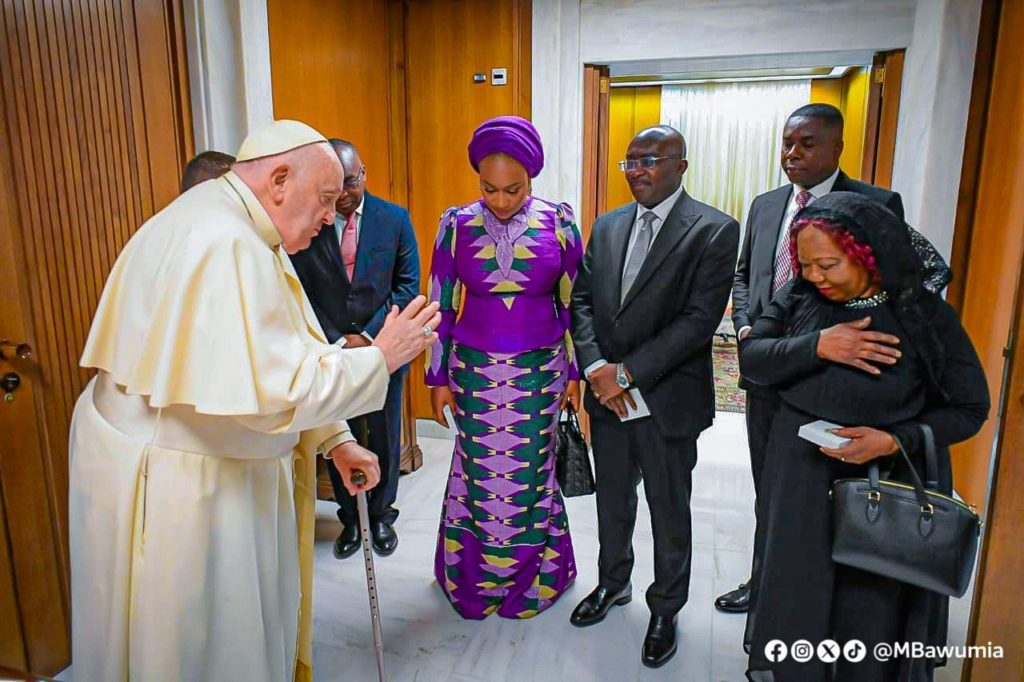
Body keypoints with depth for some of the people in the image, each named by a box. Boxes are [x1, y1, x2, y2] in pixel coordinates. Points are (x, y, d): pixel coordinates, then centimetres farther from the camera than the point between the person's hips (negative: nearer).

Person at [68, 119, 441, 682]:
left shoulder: (241, 233, 7)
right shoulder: (223, 244, -26)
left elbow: (282, 356, 11)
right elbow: (274, 388, -32)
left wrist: (335, 439, 9)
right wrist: (379, 359, -19)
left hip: (220, 469, 10)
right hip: (178, 483, -9)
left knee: (255, 620, 24)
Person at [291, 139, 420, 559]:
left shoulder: (395, 218, -3)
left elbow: (408, 284, -3)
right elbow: (301, 291, -4)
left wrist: (369, 337, -11)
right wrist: (336, 343, -11)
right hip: (329, 350, 0)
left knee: (384, 437, 12)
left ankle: (382, 515, 33)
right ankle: (350, 519, 32)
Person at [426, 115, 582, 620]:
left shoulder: (559, 222, -5)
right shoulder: (456, 224, -4)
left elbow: (573, 303, 1)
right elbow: (440, 306, 0)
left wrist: (574, 373, 3)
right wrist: (438, 378, 1)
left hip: (539, 371, 0)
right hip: (475, 371, 0)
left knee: (528, 474, 10)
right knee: (481, 474, 10)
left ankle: (530, 573, 36)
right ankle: (475, 575, 35)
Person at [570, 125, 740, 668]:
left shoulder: (714, 230, -10)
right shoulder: (607, 226, 7)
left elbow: (700, 319, -18)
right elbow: (582, 299, 5)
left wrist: (628, 372, -19)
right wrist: (596, 367, -10)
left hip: (668, 399, -4)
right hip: (607, 396, 5)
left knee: (670, 515, 13)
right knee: (612, 502, 21)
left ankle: (665, 609, 36)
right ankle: (613, 583, 45)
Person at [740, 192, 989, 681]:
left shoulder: (924, 315, -10)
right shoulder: (798, 298, -3)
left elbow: (970, 408, -5)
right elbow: (750, 356, -7)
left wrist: (894, 441, -20)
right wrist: (816, 346, -23)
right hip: (798, 480, 2)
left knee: (872, 613, 10)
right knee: (794, 599, 14)